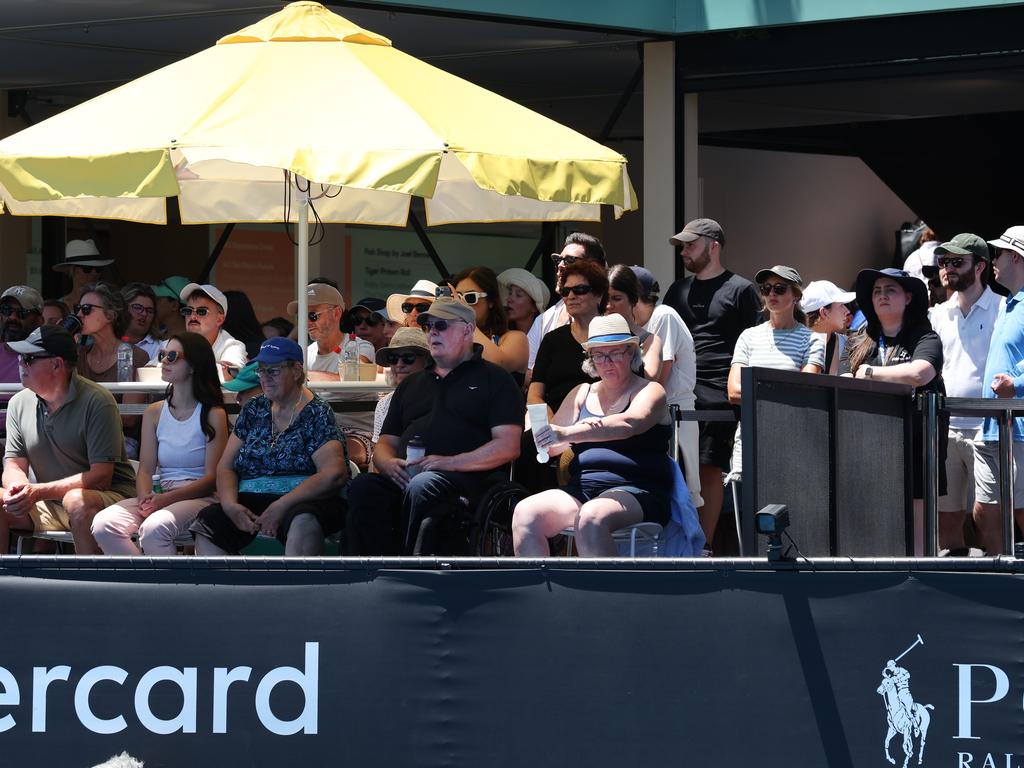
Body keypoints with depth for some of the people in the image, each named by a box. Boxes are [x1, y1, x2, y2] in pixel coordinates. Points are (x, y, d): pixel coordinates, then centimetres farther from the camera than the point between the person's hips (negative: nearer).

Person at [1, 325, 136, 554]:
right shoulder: (19, 404, 6)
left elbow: (101, 477, -18)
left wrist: (39, 491, -26)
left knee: (77, 501, -37)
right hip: (47, 504, 6)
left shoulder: (96, 402, -13)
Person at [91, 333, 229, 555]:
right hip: (159, 496, 5)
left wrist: (167, 498, -19)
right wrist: (145, 497, -14)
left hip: (199, 497, -5)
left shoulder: (212, 415, 0)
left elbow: (211, 478, -6)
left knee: (154, 528, -36)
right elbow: (145, 469, 10)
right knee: (103, 524, -23)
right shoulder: (155, 412, 15)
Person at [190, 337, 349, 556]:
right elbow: (226, 467, 13)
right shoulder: (253, 410, 16)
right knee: (206, 523, -24)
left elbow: (333, 474, -15)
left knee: (302, 522, -41)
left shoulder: (316, 413, -2)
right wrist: (230, 505, -9)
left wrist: (282, 506, -22)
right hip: (251, 502, 5)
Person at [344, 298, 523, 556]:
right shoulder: (411, 385, 33)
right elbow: (385, 443, 30)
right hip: (402, 477, 5)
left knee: (421, 485, -40)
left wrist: (449, 462, -12)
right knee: (363, 487, -30)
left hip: (462, 477, -5)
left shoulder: (493, 379, 15)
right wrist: (389, 463, 2)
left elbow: (508, 446, 1)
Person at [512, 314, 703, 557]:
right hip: (582, 489, 6)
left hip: (635, 492, -6)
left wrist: (568, 434, -30)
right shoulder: (582, 394, 21)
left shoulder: (649, 391, 5)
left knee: (591, 519, -38)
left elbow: (629, 424, -18)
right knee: (525, 514, -22)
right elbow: (551, 446, 16)